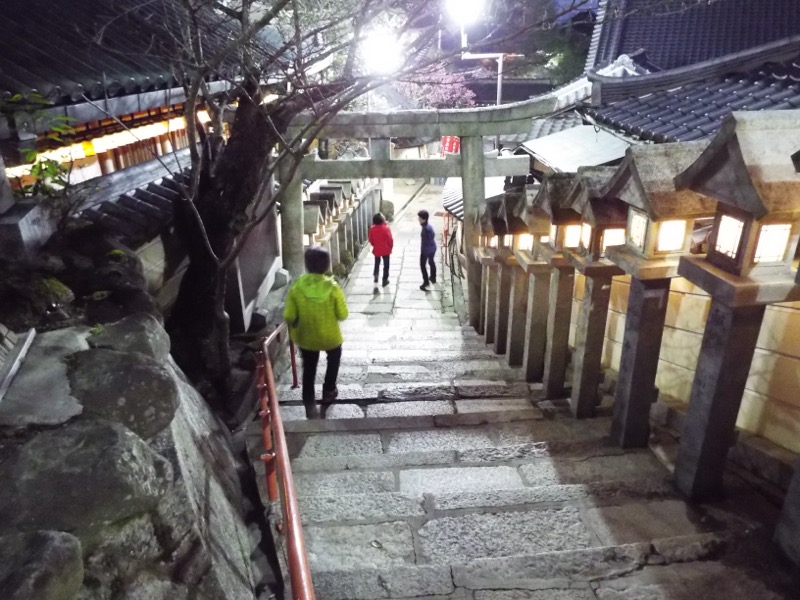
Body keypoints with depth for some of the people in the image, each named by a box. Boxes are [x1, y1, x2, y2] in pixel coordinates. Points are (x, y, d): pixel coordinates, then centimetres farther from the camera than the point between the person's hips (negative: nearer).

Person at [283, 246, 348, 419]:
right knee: (334, 359, 30)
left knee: (309, 368, 20)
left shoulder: (296, 287, -17)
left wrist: (295, 327, 7)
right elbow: (343, 315, -13)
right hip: (330, 336, -1)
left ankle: (309, 403, 17)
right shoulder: (332, 287, -21)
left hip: (306, 338, 1)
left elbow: (288, 317, -13)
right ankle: (328, 391, 40)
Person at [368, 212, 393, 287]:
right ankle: (385, 280, 18)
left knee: (377, 264, 24)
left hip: (376, 250, 3)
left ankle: (375, 275, 8)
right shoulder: (386, 228, -20)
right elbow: (390, 239, -15)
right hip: (386, 250, -3)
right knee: (386, 265, 12)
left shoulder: (372, 229, -10)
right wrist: (391, 247, 3)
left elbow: (370, 240, 0)